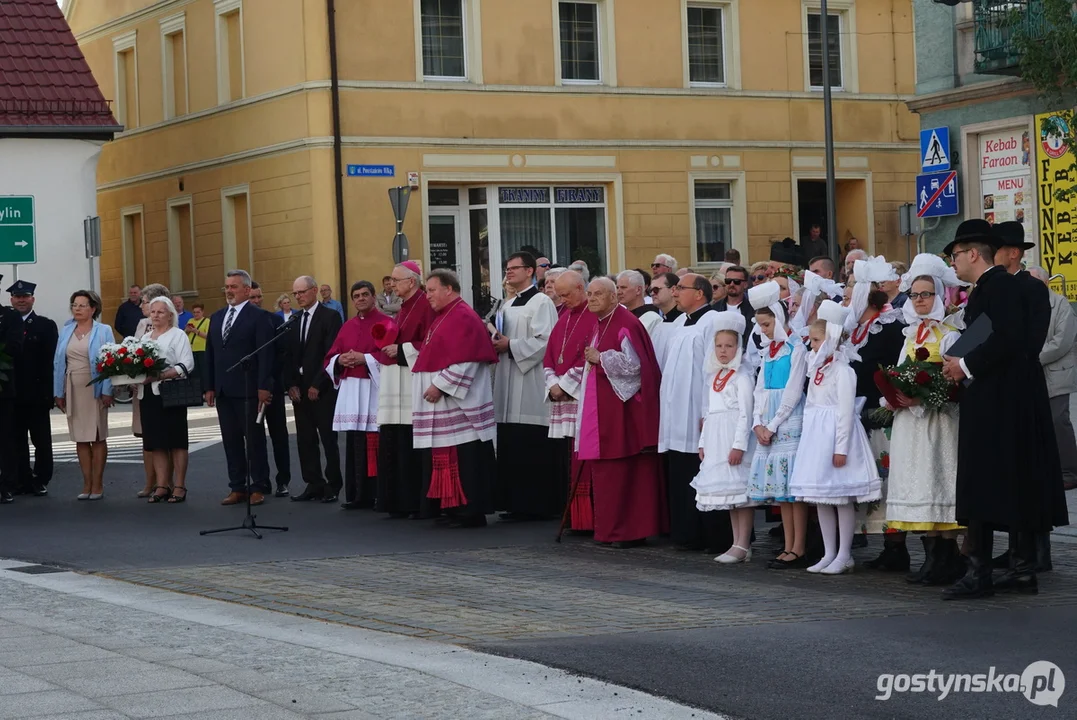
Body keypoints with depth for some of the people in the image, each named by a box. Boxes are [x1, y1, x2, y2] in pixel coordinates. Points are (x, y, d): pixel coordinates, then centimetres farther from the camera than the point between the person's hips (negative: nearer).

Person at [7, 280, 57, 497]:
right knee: (17, 441, 7)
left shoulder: (46, 326, 1)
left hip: (37, 395, -2)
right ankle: (23, 481, 14)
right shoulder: (5, 325, 7)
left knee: (41, 440, 4)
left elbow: (51, 361, -5)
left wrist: (48, 392, -12)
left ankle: (41, 480, 11)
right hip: (12, 395, 2)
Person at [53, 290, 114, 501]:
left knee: (98, 437, 2)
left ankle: (97, 484, 7)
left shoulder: (103, 331, -3)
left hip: (94, 389, -4)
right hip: (73, 389, 4)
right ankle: (87, 484, 11)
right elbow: (58, 363, 8)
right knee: (80, 438, 6)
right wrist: (59, 393, 3)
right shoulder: (66, 332, 8)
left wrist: (107, 391, -14)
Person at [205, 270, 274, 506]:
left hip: (248, 390, -6)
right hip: (224, 391, 6)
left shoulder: (258, 317, -5)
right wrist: (209, 386, 9)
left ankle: (259, 488, 6)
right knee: (231, 441, 8)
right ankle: (237, 488, 13)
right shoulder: (217, 317, 15)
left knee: (254, 440, 1)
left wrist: (263, 387, -16)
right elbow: (210, 354, 15)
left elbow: (265, 354, -10)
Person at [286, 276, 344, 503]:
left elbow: (331, 354, -11)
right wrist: (291, 385, 0)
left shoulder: (330, 316, -4)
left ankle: (333, 485, 3)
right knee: (305, 439, 4)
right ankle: (314, 484, 9)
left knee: (328, 439, -3)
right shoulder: (293, 320, 14)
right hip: (299, 389, 6)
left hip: (323, 389, -6)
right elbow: (288, 355, 12)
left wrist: (317, 385, -13)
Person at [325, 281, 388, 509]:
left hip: (374, 390, -6)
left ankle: (378, 494, -4)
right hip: (350, 391, 6)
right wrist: (340, 360, -2)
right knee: (354, 445, 5)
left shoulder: (385, 323, -2)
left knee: (374, 445, -9)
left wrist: (365, 358, -15)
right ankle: (357, 495, 10)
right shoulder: (348, 327, 18)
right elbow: (330, 359, 20)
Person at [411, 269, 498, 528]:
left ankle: (472, 513, -5)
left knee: (464, 459, -7)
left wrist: (439, 386, -20)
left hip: (460, 404, -10)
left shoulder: (462, 317, -13)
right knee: (448, 458, 10)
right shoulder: (443, 317, 17)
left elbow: (463, 361, -21)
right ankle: (454, 508, 14)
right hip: (443, 404, 10)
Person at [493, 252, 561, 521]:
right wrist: (498, 344, 5)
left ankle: (540, 504, -6)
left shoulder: (541, 302, -7)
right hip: (510, 387, 9)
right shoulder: (508, 306, 20)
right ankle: (516, 502, 11)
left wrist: (510, 345, -14)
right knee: (511, 448, 6)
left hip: (531, 386, -9)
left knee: (533, 449, -9)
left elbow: (544, 340, -16)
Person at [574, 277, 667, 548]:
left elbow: (634, 363, -19)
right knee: (604, 471, 8)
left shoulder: (626, 324, -12)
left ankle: (631, 531, -2)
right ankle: (610, 528, 13)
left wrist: (600, 358, -14)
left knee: (624, 471, -7)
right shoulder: (598, 324, 16)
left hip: (622, 408, -9)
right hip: (600, 409, 9)